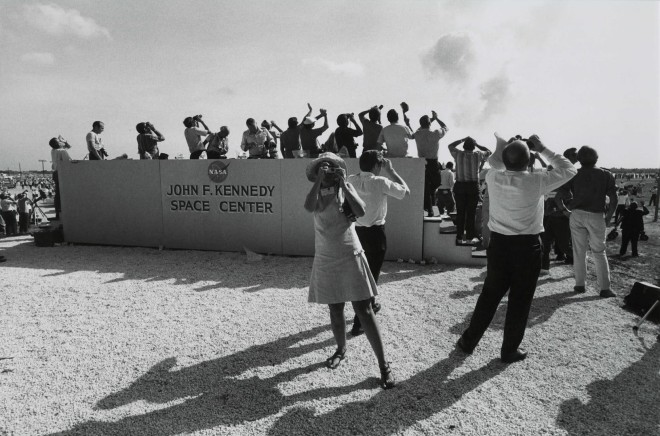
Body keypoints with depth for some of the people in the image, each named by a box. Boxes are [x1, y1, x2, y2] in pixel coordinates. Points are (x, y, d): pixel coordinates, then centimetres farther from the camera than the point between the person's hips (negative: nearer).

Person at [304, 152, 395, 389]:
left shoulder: (345, 188, -2)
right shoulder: (317, 193, 2)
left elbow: (361, 212, -19)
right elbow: (309, 207, -22)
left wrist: (343, 183, -19)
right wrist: (319, 180, -21)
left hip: (350, 257, -2)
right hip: (326, 260, 2)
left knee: (364, 311, -3)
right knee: (335, 311, 14)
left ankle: (383, 365, 5)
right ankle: (341, 349, 38)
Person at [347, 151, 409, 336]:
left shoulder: (351, 180, -1)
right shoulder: (381, 182, -16)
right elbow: (405, 190, -5)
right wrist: (391, 171, -1)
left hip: (356, 230, 6)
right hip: (374, 233, -6)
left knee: (365, 271, 25)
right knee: (371, 274, 2)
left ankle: (370, 304, 46)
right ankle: (359, 323, 3)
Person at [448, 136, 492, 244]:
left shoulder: (458, 154, 0)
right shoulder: (477, 155, -2)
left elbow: (450, 146, 20)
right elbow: (488, 151, 19)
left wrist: (462, 140, 20)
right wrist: (476, 144, 16)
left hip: (459, 186, 1)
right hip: (473, 186, -1)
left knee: (460, 212, 7)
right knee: (471, 213, 5)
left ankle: (459, 237, 10)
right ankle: (469, 238, 8)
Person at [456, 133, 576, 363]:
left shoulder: (492, 177, -6)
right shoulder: (536, 181, -14)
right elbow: (568, 169, 2)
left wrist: (502, 145, 16)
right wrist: (542, 149, 3)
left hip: (498, 243, 3)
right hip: (527, 246, -3)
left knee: (490, 295, 15)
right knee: (520, 299, 10)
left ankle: (468, 341, 24)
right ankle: (510, 350, 22)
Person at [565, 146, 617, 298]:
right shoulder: (606, 175, 3)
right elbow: (613, 200, -2)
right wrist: (608, 218, 8)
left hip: (577, 215, 0)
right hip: (596, 216, 0)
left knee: (579, 251, 8)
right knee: (599, 252, 8)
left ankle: (580, 285, 12)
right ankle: (605, 288, 7)